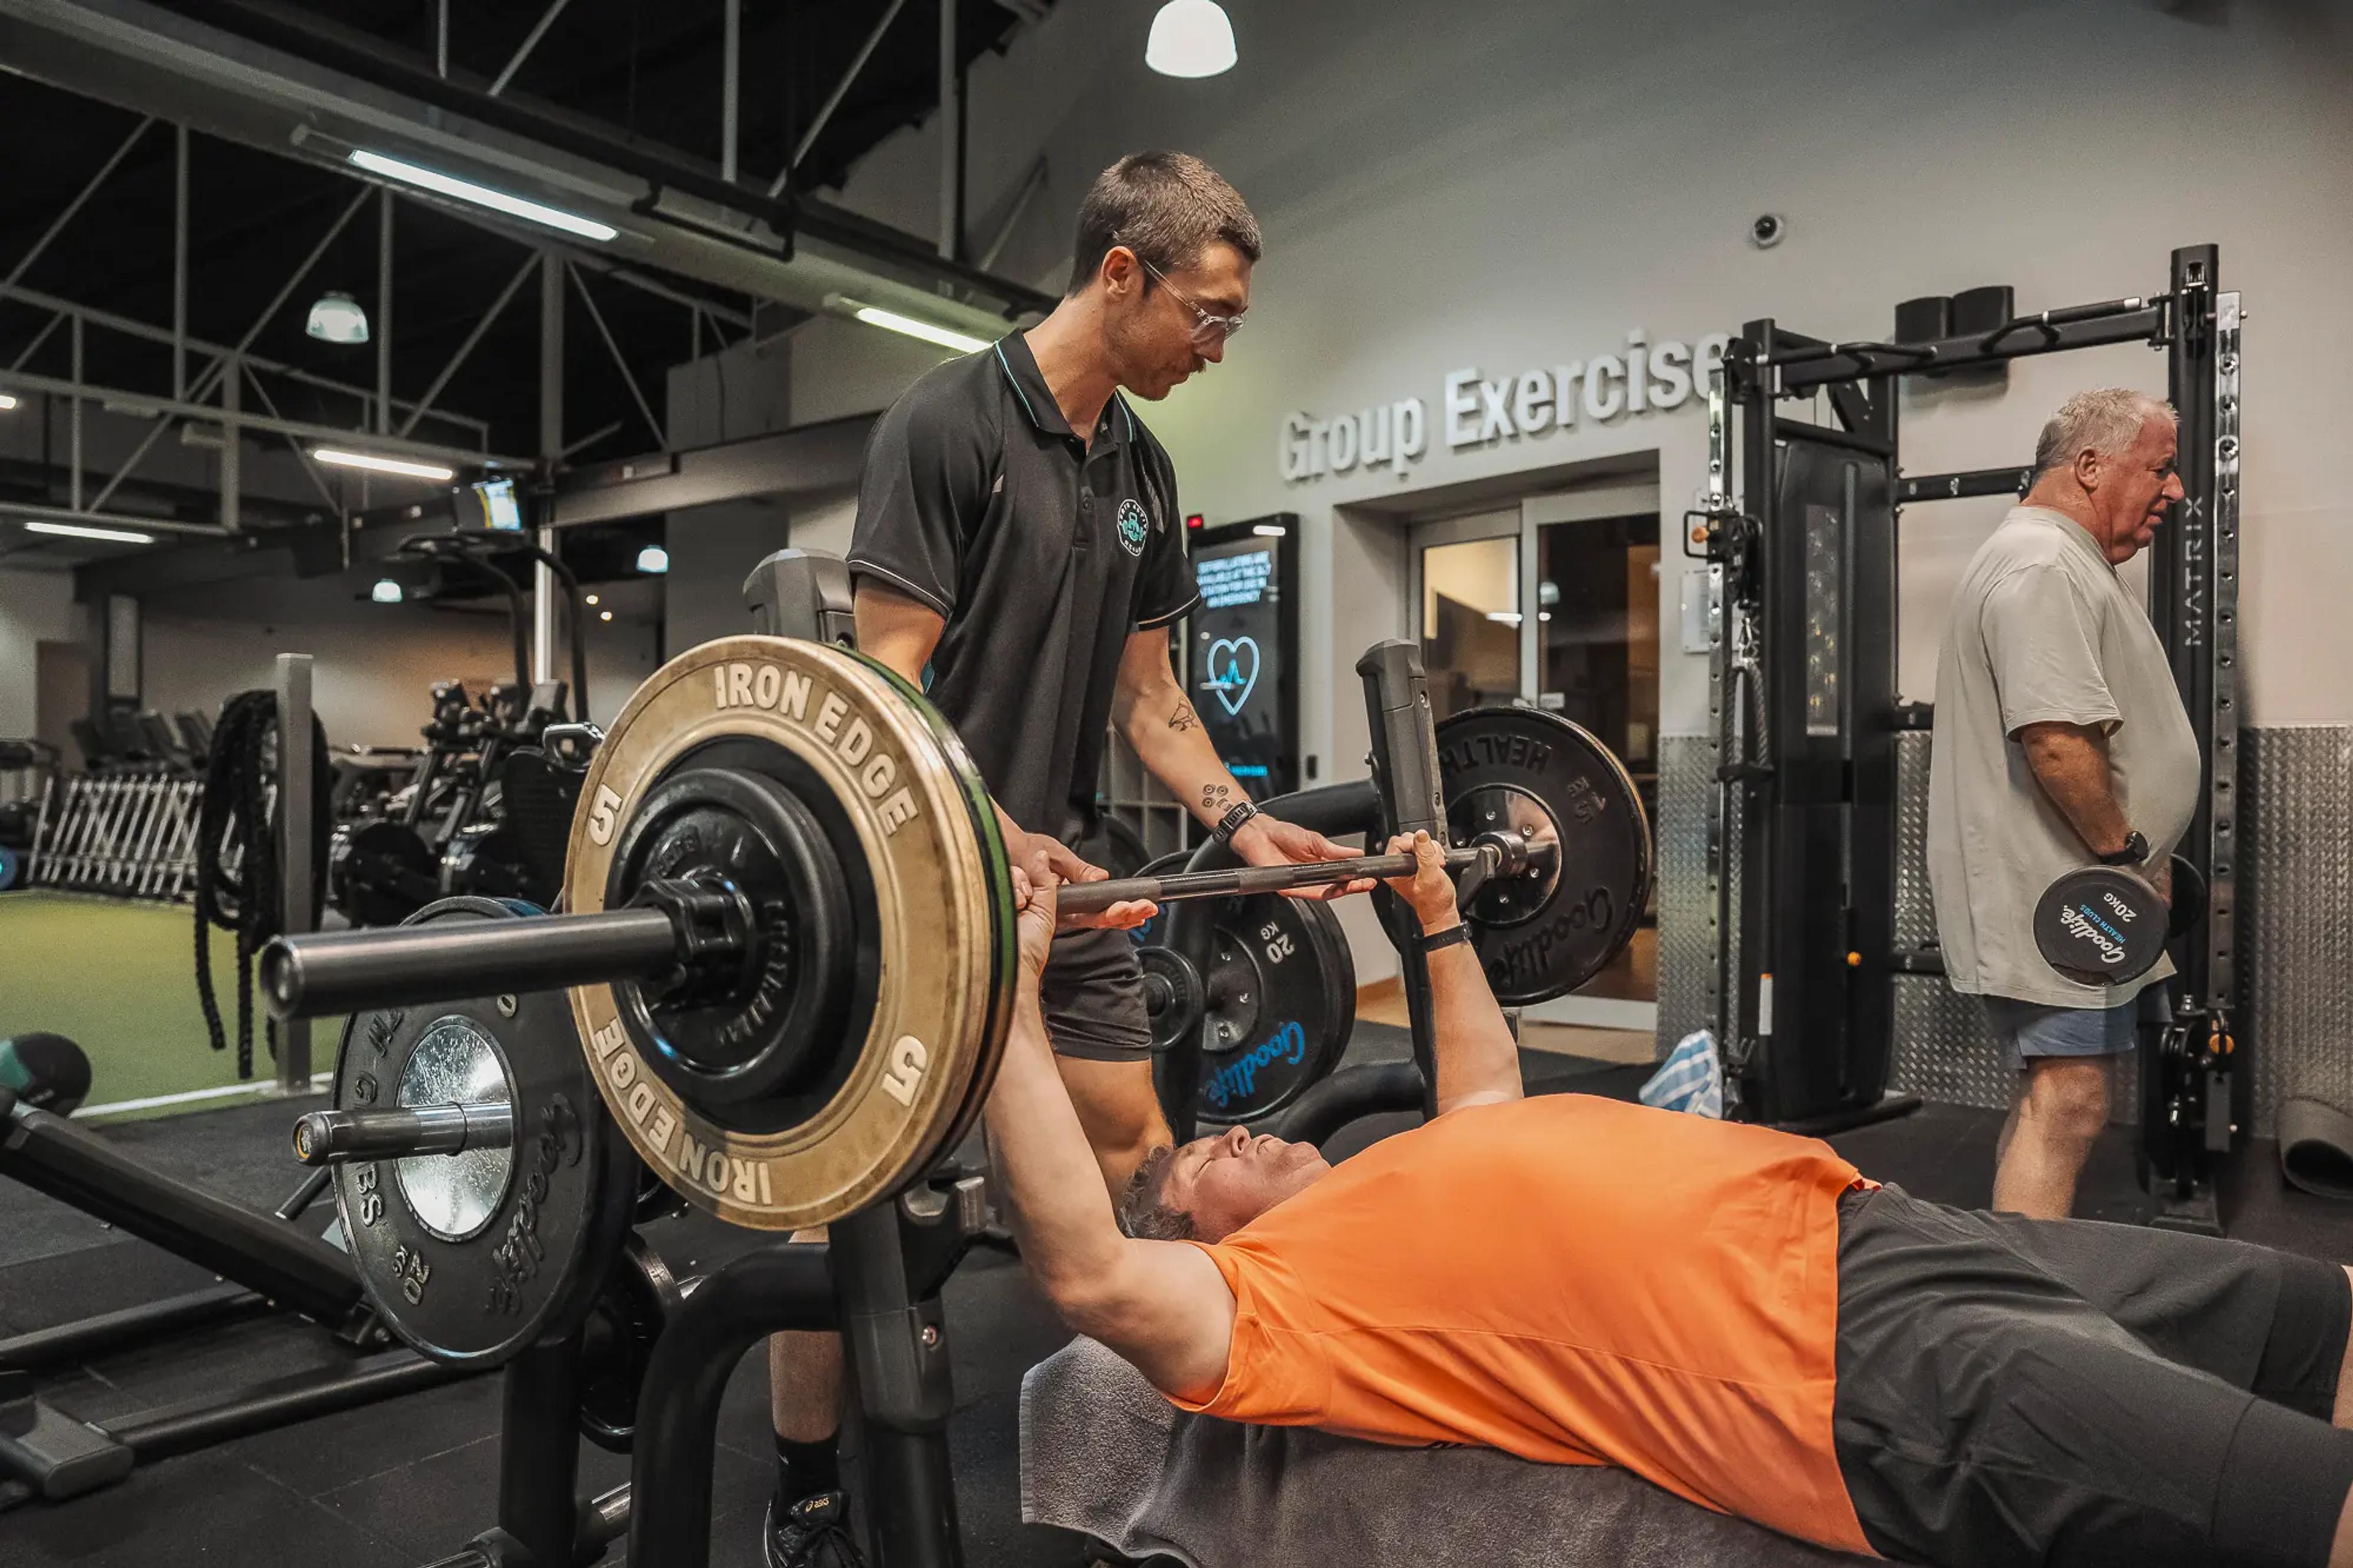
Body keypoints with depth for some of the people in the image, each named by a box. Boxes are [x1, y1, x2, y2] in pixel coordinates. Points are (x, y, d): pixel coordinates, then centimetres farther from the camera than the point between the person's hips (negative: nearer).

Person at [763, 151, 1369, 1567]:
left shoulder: (1144, 471, 12)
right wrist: (993, 842, -29)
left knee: (1140, 1170, 10)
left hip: (1065, 867, 8)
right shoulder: (950, 424, -10)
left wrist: (1242, 821, 2)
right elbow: (890, 677, -16)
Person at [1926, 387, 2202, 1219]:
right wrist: (2127, 855, -15)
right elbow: (2058, 739, -27)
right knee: (2067, 1106, -10)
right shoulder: (2044, 566, -16)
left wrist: (2129, 862, 23)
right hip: (2056, 901, -11)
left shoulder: (2067, 562, 20)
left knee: (2051, 1096, 16)